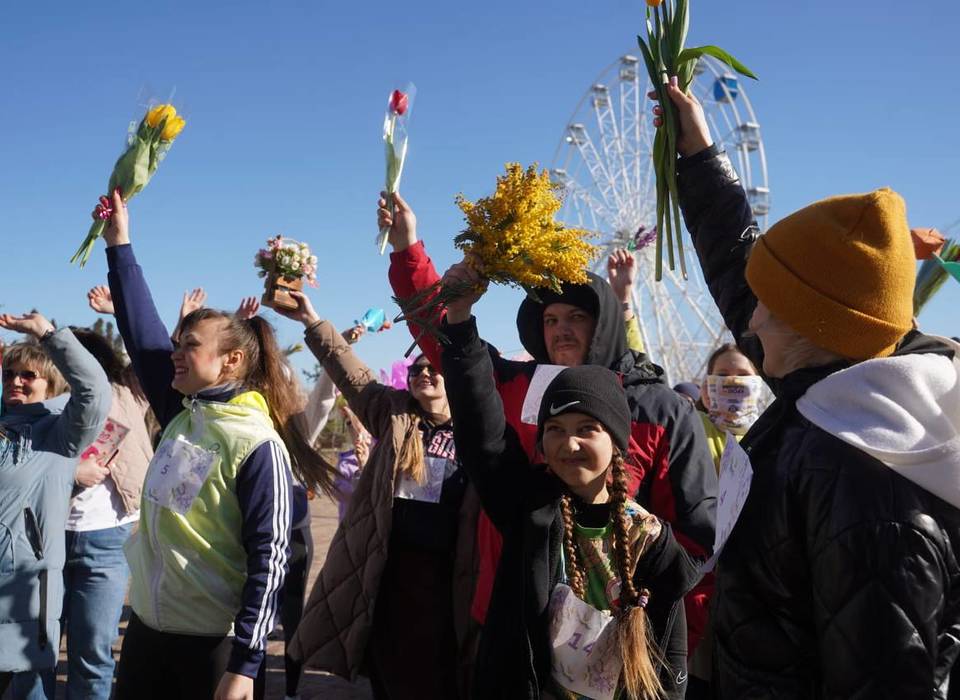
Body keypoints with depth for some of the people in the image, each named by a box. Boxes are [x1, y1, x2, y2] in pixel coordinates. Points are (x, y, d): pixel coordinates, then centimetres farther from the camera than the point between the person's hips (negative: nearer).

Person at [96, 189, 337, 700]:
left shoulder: (258, 445, -16)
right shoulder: (180, 415, 3)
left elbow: (269, 561, -16)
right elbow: (141, 330, 9)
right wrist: (118, 244, 10)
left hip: (215, 643, -7)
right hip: (146, 627, 7)